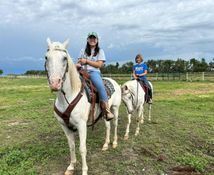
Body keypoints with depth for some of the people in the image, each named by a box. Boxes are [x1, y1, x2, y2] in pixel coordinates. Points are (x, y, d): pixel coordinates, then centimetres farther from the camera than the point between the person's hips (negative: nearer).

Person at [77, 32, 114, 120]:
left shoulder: (100, 51, 11)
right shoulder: (83, 51, 22)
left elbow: (99, 64, -1)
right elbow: (79, 62, 19)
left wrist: (86, 61, -7)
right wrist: (78, 64, -7)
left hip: (94, 72, -3)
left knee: (101, 86, -33)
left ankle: (107, 111, -30)